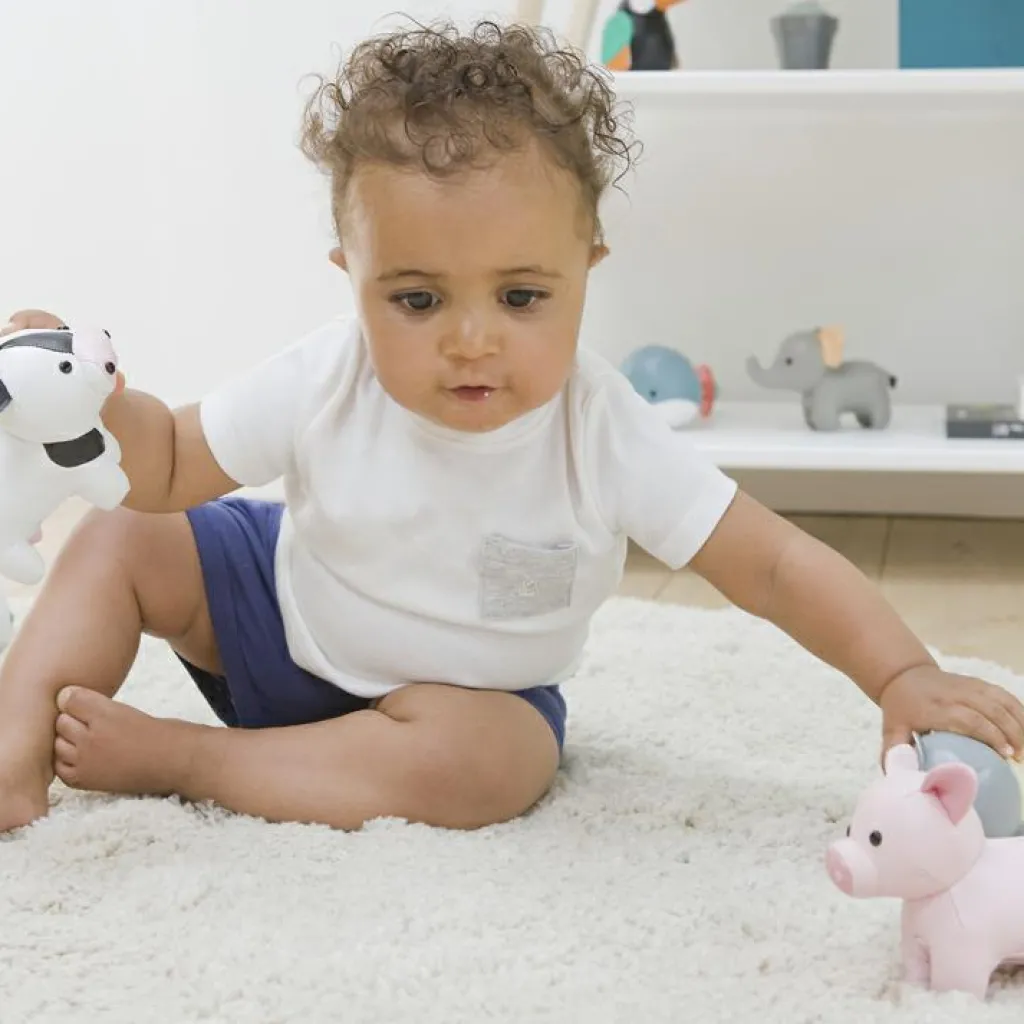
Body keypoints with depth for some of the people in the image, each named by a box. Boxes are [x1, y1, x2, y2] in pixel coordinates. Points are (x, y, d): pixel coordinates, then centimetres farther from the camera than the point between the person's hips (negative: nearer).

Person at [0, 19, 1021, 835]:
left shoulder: (604, 437, -28)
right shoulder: (322, 386, -22)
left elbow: (775, 567, -27)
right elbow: (168, 470, -9)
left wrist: (904, 675, -39)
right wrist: (95, 402, -30)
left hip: (465, 691, -2)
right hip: (283, 606, 3)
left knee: (483, 760, -35)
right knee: (115, 544, -8)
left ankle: (168, 756, -25)